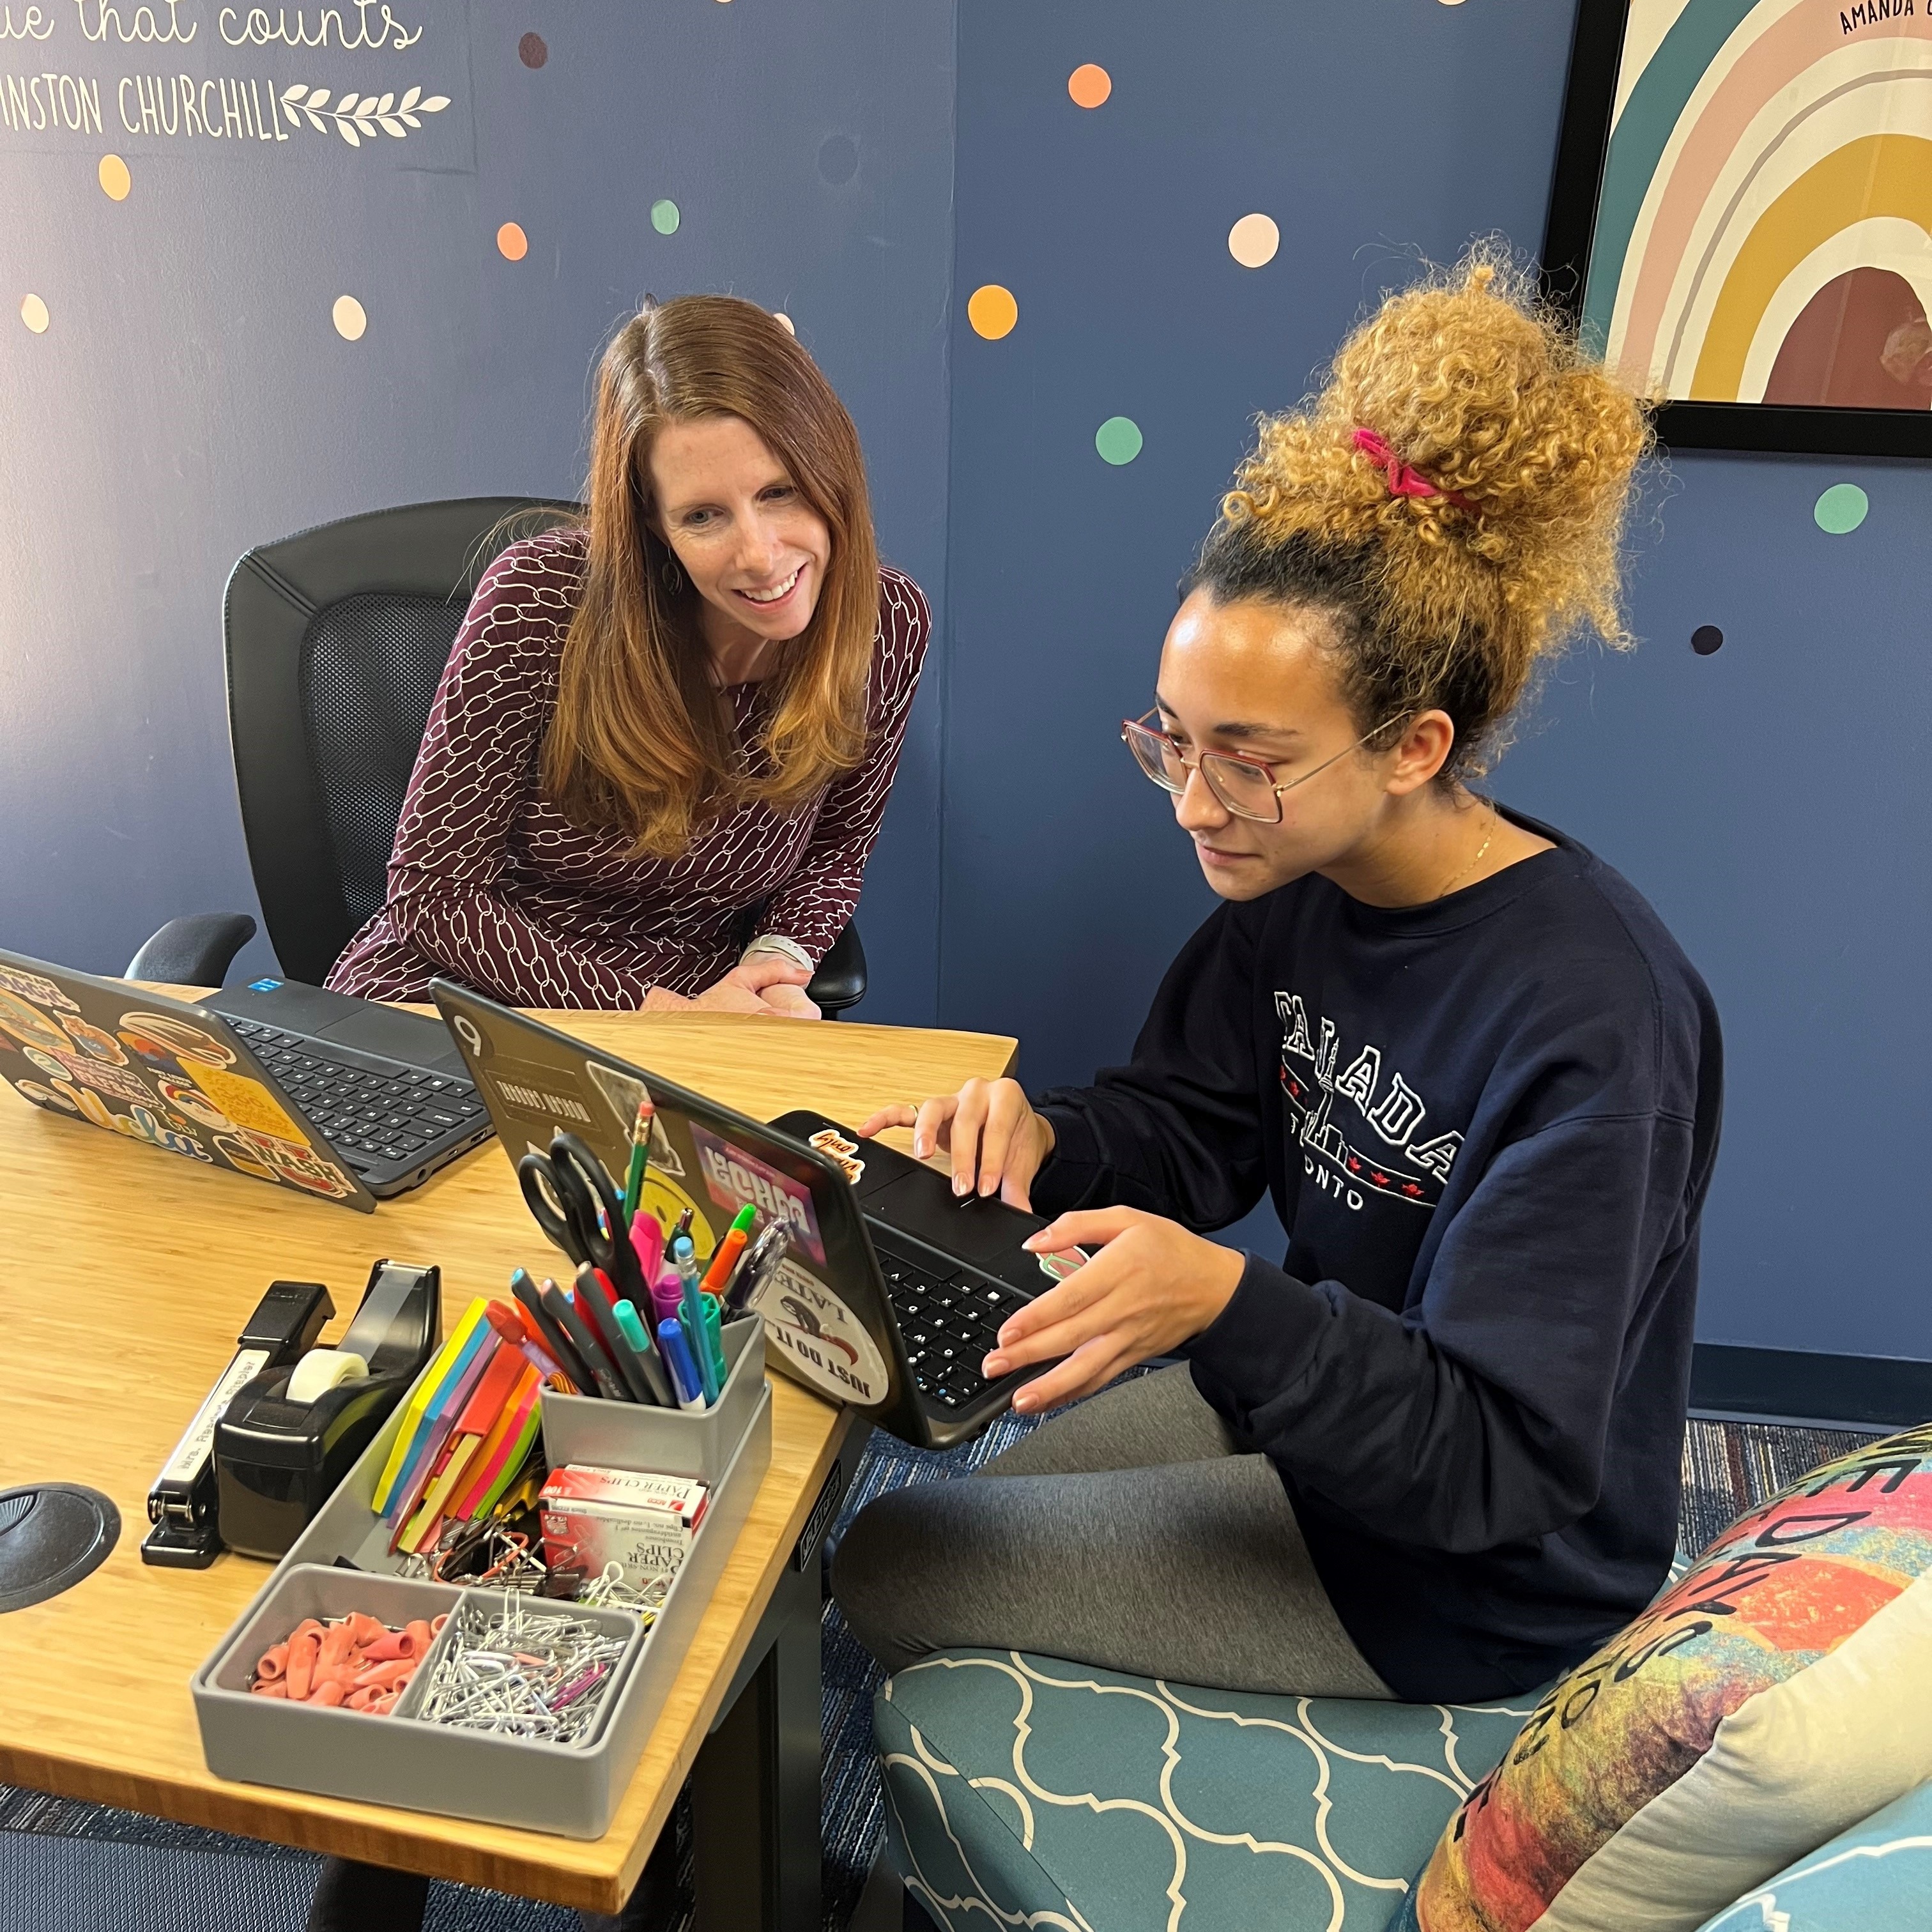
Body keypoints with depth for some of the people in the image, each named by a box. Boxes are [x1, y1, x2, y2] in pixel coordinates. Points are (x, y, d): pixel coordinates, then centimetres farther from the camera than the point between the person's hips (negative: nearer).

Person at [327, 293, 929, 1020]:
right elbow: (431, 892, -13)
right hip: (452, 1009, -1)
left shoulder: (890, 624, -10)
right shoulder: (540, 600, -19)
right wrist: (659, 1010, -21)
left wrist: (775, 963, -14)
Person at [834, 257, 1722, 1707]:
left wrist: (1225, 1301, -45)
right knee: (946, 1509, 14)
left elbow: (1500, 1461, -29)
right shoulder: (1304, 882, -9)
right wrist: (1045, 1138, -19)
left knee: (890, 1573, -6)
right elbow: (1198, 1128, 2)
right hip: (1318, 1397, 7)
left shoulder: (1587, 1018, -32)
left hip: (1474, 1578, -7)